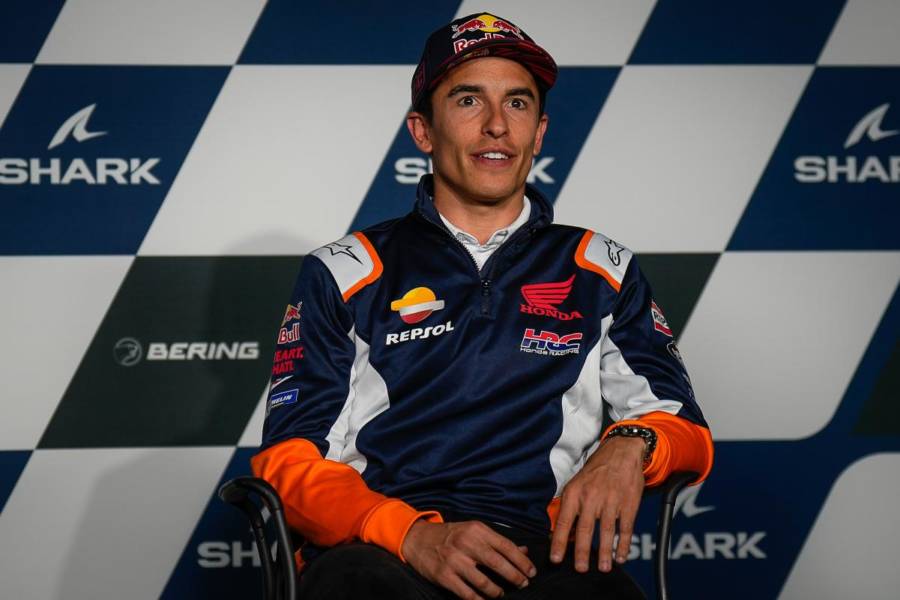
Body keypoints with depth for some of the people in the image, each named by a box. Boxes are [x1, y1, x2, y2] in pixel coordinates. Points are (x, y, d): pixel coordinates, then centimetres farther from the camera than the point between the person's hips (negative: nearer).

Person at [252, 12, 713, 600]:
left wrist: (630, 443, -6)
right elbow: (289, 456, 7)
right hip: (378, 552, -1)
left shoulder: (601, 272, 23)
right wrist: (413, 535, -13)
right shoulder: (344, 275, 17)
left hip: (540, 553, 1)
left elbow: (686, 429, 21)